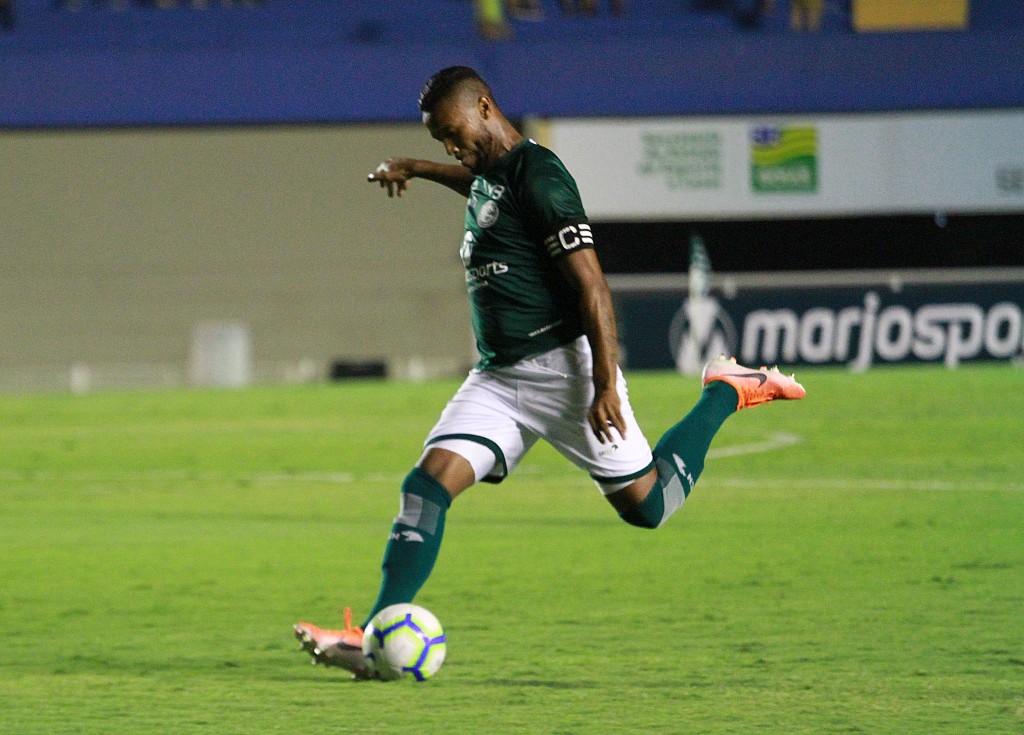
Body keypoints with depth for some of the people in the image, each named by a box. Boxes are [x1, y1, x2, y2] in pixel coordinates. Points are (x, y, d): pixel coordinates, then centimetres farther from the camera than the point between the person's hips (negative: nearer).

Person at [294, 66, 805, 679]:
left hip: (562, 367, -8)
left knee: (646, 506, 0)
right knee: (428, 483, -11)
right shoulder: (490, 173, 13)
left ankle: (727, 392, 24)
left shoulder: (535, 173, -15)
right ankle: (374, 640, -19)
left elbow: (590, 282, -19)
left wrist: (607, 385, -23)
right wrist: (416, 169, 46)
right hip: (498, 376, 8)